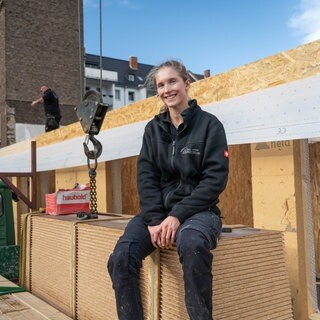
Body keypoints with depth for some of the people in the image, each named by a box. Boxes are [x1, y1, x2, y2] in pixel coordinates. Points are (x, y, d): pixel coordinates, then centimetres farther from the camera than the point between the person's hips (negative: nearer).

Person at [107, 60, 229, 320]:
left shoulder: (209, 124, 0)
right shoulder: (153, 128, 11)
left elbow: (215, 179, -8)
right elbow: (146, 176, 3)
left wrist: (177, 215, -17)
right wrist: (155, 219, -13)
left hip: (197, 209, -3)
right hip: (157, 210, 3)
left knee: (192, 245, -38)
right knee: (121, 258, -23)